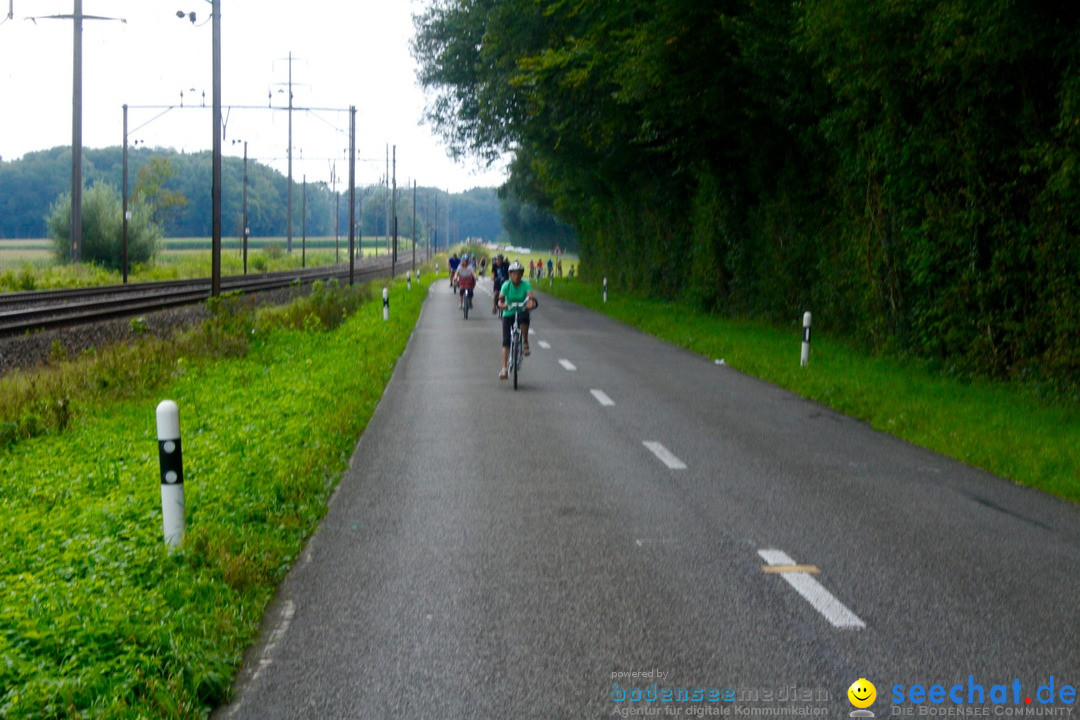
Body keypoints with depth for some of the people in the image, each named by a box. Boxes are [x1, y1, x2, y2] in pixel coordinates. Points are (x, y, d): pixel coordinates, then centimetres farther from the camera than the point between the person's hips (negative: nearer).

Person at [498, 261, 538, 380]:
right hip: (508, 314, 0)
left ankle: (525, 343, -18)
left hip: (521, 312, 0)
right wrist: (502, 304, -42)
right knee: (506, 341, -10)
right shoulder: (506, 285, -10)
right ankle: (504, 368, -10)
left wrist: (531, 303, -48)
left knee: (524, 318, -38)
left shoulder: (525, 284, -10)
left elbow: (530, 296, -25)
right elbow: (500, 299, -19)